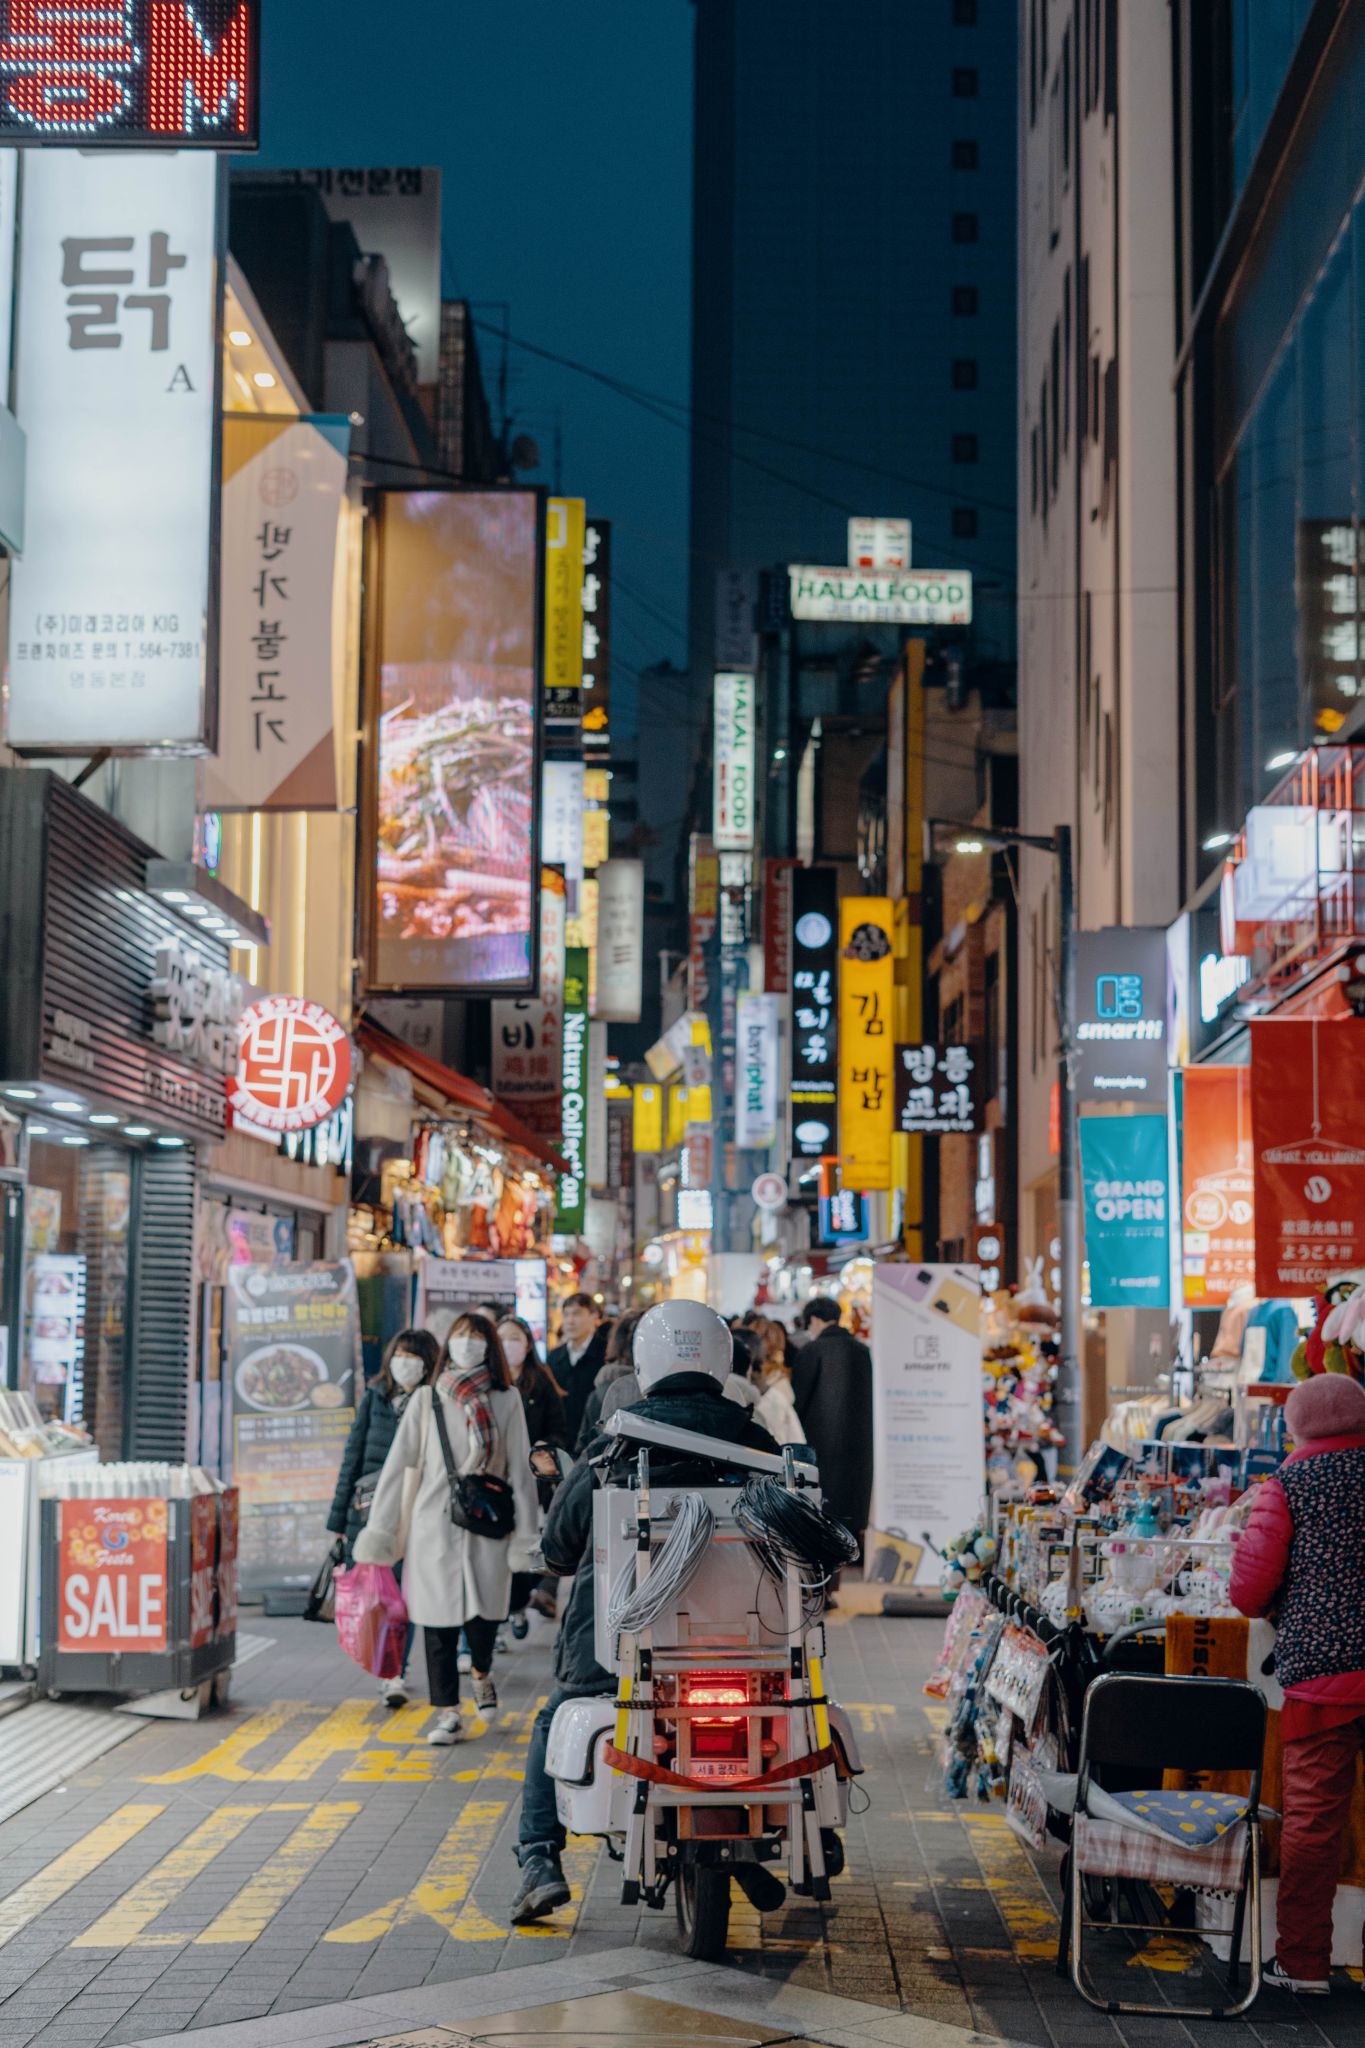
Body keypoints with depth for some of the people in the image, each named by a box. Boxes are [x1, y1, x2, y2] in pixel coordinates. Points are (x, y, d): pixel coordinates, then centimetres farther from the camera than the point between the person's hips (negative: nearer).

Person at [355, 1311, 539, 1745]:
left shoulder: (506, 1400, 6)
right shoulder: (428, 1399, 6)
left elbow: (520, 1469, 6)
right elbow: (399, 1464, 6)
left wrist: (525, 1534, 1)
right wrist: (379, 1528, 2)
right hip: (435, 1524, 0)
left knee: (483, 1612, -4)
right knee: (439, 1618, -1)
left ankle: (481, 1674, 29)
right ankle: (447, 1713, 7)